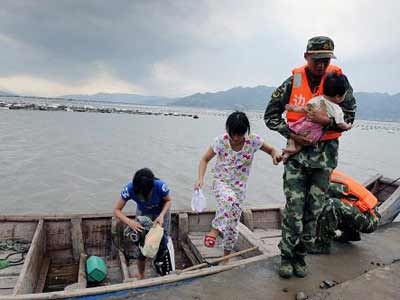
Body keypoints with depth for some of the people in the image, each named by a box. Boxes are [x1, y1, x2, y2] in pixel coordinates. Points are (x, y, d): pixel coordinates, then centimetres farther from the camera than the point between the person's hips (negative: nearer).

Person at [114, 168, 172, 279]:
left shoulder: (160, 186, -38)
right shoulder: (129, 189, -35)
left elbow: (168, 200, -16)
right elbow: (117, 210, -25)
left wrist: (162, 215, -33)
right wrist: (130, 222, -42)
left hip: (161, 212, -1)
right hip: (142, 214, 1)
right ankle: (141, 276, 25)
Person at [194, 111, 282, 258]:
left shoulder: (254, 140, -12)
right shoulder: (220, 141, -14)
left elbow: (272, 150, 2)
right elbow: (205, 159, -3)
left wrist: (275, 154, -22)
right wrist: (200, 178, -18)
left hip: (239, 186, 2)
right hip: (221, 182, -2)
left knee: (232, 225, 6)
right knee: (229, 199, -39)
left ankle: (226, 256, 30)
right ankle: (214, 230, -20)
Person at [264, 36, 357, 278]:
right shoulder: (293, 82, -3)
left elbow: (349, 118, -1)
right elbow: (271, 115, 2)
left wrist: (327, 121, -21)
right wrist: (291, 134, -11)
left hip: (325, 153, 1)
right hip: (297, 151, -1)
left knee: (314, 209, 8)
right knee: (294, 208, -3)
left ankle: (301, 255, 26)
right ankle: (287, 255, 16)